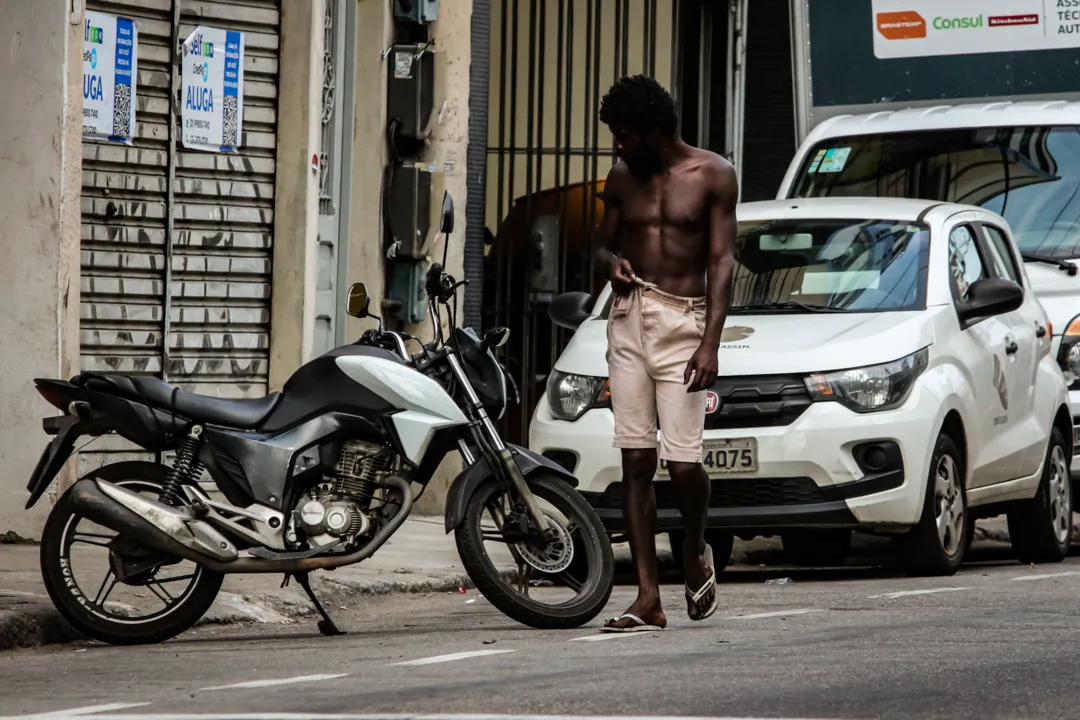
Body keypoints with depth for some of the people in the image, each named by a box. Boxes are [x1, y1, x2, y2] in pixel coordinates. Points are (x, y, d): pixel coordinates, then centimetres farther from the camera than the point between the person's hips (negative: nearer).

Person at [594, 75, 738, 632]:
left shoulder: (712, 175, 1)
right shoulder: (622, 179, 13)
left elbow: (721, 262, -3)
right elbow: (602, 245, 23)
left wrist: (711, 342, -13)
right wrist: (611, 261, -4)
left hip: (684, 319, -4)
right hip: (630, 315, 4)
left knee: (682, 461, -11)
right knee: (636, 461, -2)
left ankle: (696, 550, 21)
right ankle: (648, 599, -1)